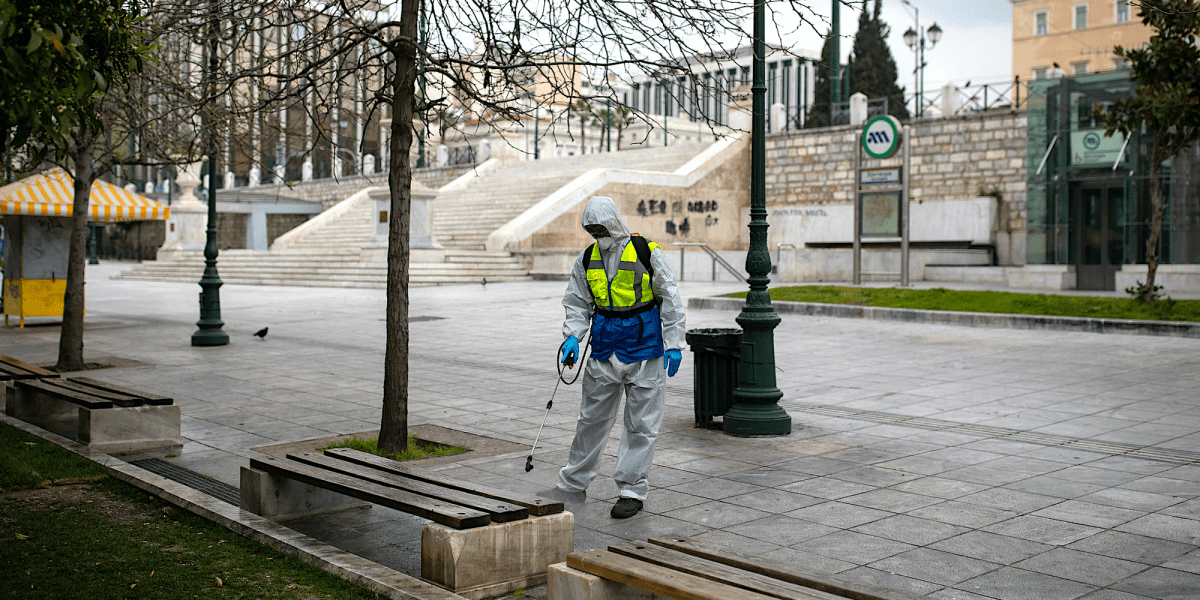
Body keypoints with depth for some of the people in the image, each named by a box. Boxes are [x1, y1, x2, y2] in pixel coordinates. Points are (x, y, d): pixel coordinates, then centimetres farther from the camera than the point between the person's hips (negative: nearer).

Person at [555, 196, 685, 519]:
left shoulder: (647, 252, -7)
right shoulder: (587, 259, 6)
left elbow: (670, 300, -4)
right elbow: (577, 303, 13)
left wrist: (674, 345, -7)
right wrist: (572, 336, -4)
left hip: (643, 349, -4)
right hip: (603, 350, 4)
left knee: (641, 424, 1)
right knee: (592, 418, 12)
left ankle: (632, 491, 12)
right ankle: (573, 483, 24)